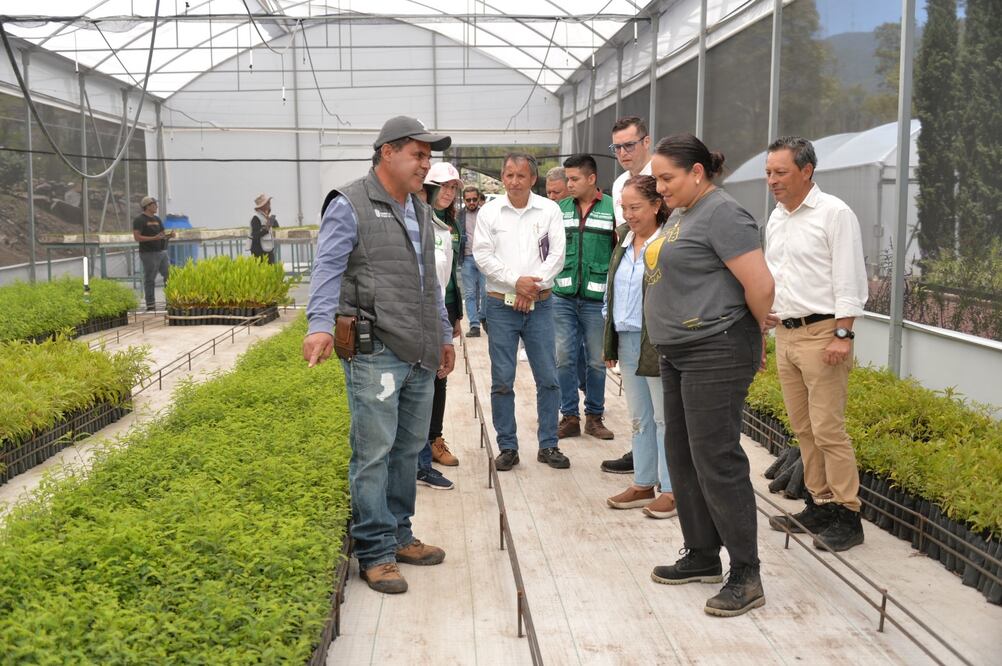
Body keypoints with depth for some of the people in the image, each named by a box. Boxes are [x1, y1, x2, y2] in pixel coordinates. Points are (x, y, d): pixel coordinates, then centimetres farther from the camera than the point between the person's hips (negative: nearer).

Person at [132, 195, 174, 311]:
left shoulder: (157, 219, 16)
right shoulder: (139, 220, -7)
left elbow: (162, 234, 20)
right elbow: (137, 237, -14)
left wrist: (169, 235, -4)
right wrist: (154, 238, -23)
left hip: (161, 252, 7)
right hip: (149, 254, -7)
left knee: (169, 276, 3)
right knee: (149, 280, -3)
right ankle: (150, 306, 1)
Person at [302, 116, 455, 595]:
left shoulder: (420, 212, 20)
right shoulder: (350, 206, -5)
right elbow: (327, 269, -15)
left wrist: (445, 335, 28)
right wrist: (321, 325, -28)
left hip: (420, 355, 8)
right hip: (375, 352, -8)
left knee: (409, 449, 12)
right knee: (374, 452, -4)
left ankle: (399, 536, 25)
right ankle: (375, 552, 5)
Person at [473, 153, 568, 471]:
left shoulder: (549, 210, 2)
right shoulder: (489, 211, 1)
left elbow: (557, 254, -1)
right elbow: (483, 255, -5)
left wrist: (534, 285, -11)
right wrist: (516, 281, -13)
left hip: (539, 304, 1)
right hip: (501, 305, 0)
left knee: (548, 379, 3)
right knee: (502, 381, 3)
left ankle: (548, 445, 14)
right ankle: (507, 447, 13)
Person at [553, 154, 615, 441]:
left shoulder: (612, 209, -3)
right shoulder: (560, 209, 8)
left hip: (597, 298, -3)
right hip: (563, 296, 3)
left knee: (597, 361, 7)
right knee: (564, 358, 4)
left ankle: (594, 416, 20)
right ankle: (569, 416, 14)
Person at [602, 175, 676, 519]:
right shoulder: (624, 241, 12)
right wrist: (610, 341, 17)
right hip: (627, 340, 8)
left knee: (665, 419, 2)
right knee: (639, 418, 15)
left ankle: (671, 490, 11)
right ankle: (643, 485, 26)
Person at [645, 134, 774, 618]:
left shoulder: (722, 214, -15)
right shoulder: (682, 214, 15)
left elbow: (761, 285, -20)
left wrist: (752, 334, -5)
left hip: (715, 354, -10)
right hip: (678, 354, 10)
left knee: (716, 462, -7)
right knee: (682, 457, 14)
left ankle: (746, 578, 3)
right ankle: (702, 557, 27)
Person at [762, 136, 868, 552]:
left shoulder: (833, 213, -9)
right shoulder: (776, 218, 14)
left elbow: (849, 280, -13)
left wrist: (843, 335, -17)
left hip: (821, 334, -8)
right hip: (786, 332, 8)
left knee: (828, 429, -8)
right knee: (803, 428, 11)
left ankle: (847, 517, 0)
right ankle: (820, 506, 20)